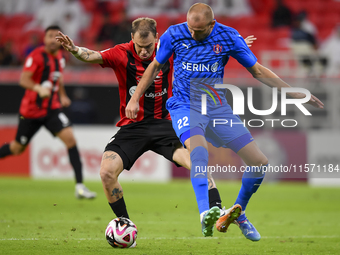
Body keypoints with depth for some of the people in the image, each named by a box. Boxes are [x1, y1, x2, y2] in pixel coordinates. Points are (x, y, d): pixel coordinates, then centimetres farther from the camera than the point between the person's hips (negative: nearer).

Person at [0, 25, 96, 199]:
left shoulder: (59, 56, 6)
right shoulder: (37, 56, -15)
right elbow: (23, 80, -26)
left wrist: (62, 95, 19)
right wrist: (39, 88, -43)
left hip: (52, 108, 5)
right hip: (31, 110, -5)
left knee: (69, 137, -16)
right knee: (17, 148, 7)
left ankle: (80, 186, -19)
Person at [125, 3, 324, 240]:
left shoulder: (228, 37, -4)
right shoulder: (174, 35, -5)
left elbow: (257, 70, 5)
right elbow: (155, 66, 12)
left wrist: (295, 93, 1)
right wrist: (135, 98, 8)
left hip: (218, 107, 3)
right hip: (184, 106, -3)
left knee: (260, 163, -4)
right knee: (199, 149, -36)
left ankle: (239, 214, 19)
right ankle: (205, 214, -49)